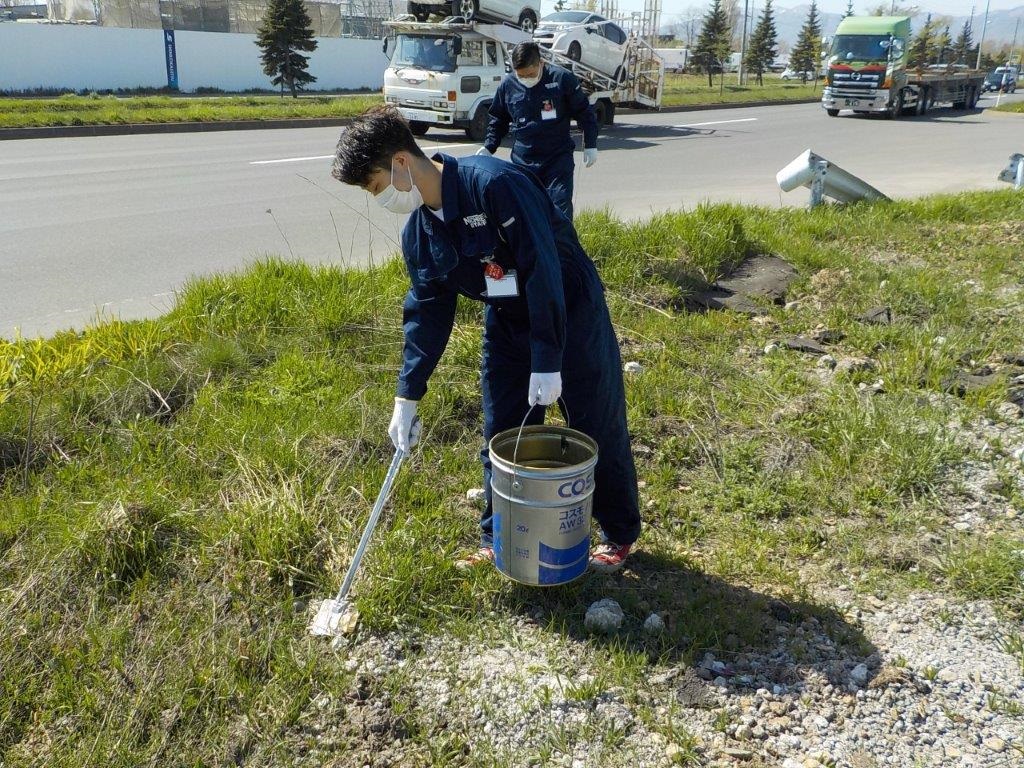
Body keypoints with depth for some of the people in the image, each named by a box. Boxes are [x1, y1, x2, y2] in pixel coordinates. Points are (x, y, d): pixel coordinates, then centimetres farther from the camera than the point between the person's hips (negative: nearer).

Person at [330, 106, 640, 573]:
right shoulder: (418, 233, -3)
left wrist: (547, 360, -29)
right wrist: (407, 396, 0)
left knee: (599, 429, 6)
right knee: (501, 435, 10)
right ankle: (499, 539, 28)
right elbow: (427, 312, 3)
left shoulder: (492, 183, -28)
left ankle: (620, 534, 27)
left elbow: (542, 267, -30)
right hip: (507, 323, 7)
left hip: (570, 311, -7)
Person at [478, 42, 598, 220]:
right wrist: (489, 147, 7)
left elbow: (584, 112, 4)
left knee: (561, 210, -7)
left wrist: (590, 146, 3)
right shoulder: (507, 85, 1)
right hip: (522, 161, 3)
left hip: (559, 158, -3)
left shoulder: (562, 78, -7)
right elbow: (497, 120, 18)